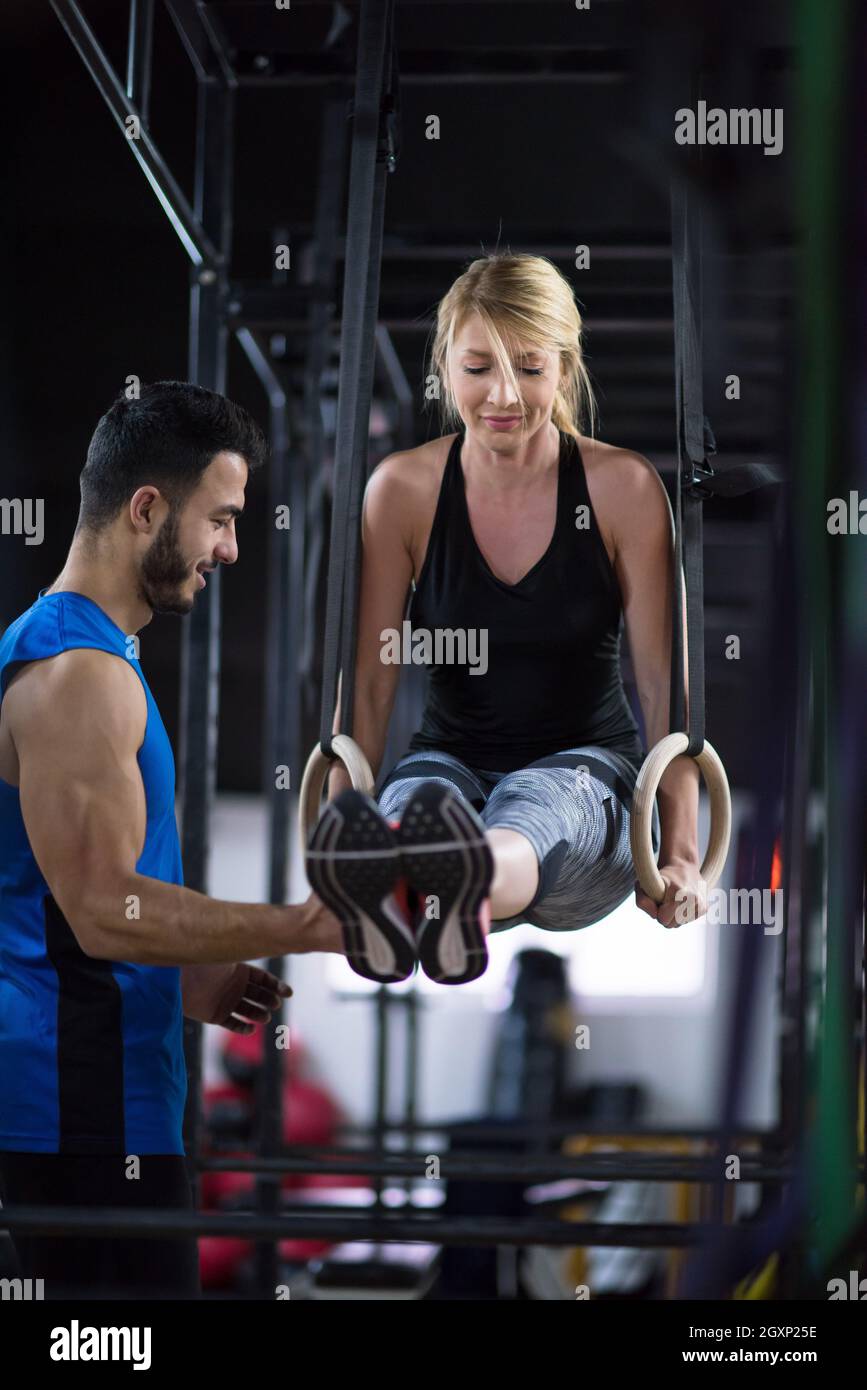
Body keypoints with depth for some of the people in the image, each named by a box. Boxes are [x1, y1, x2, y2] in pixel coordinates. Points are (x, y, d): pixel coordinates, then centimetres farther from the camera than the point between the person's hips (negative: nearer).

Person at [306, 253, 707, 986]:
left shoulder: (623, 487, -5)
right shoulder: (403, 488, -2)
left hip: (586, 767, -1)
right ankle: (374, 896, -73)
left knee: (532, 807, -39)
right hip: (451, 755, 2)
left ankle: (467, 887, -75)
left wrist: (681, 856, -16)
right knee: (416, 799, -37)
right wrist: (341, 836, -16)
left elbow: (665, 683, -7)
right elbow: (369, 683, -3)